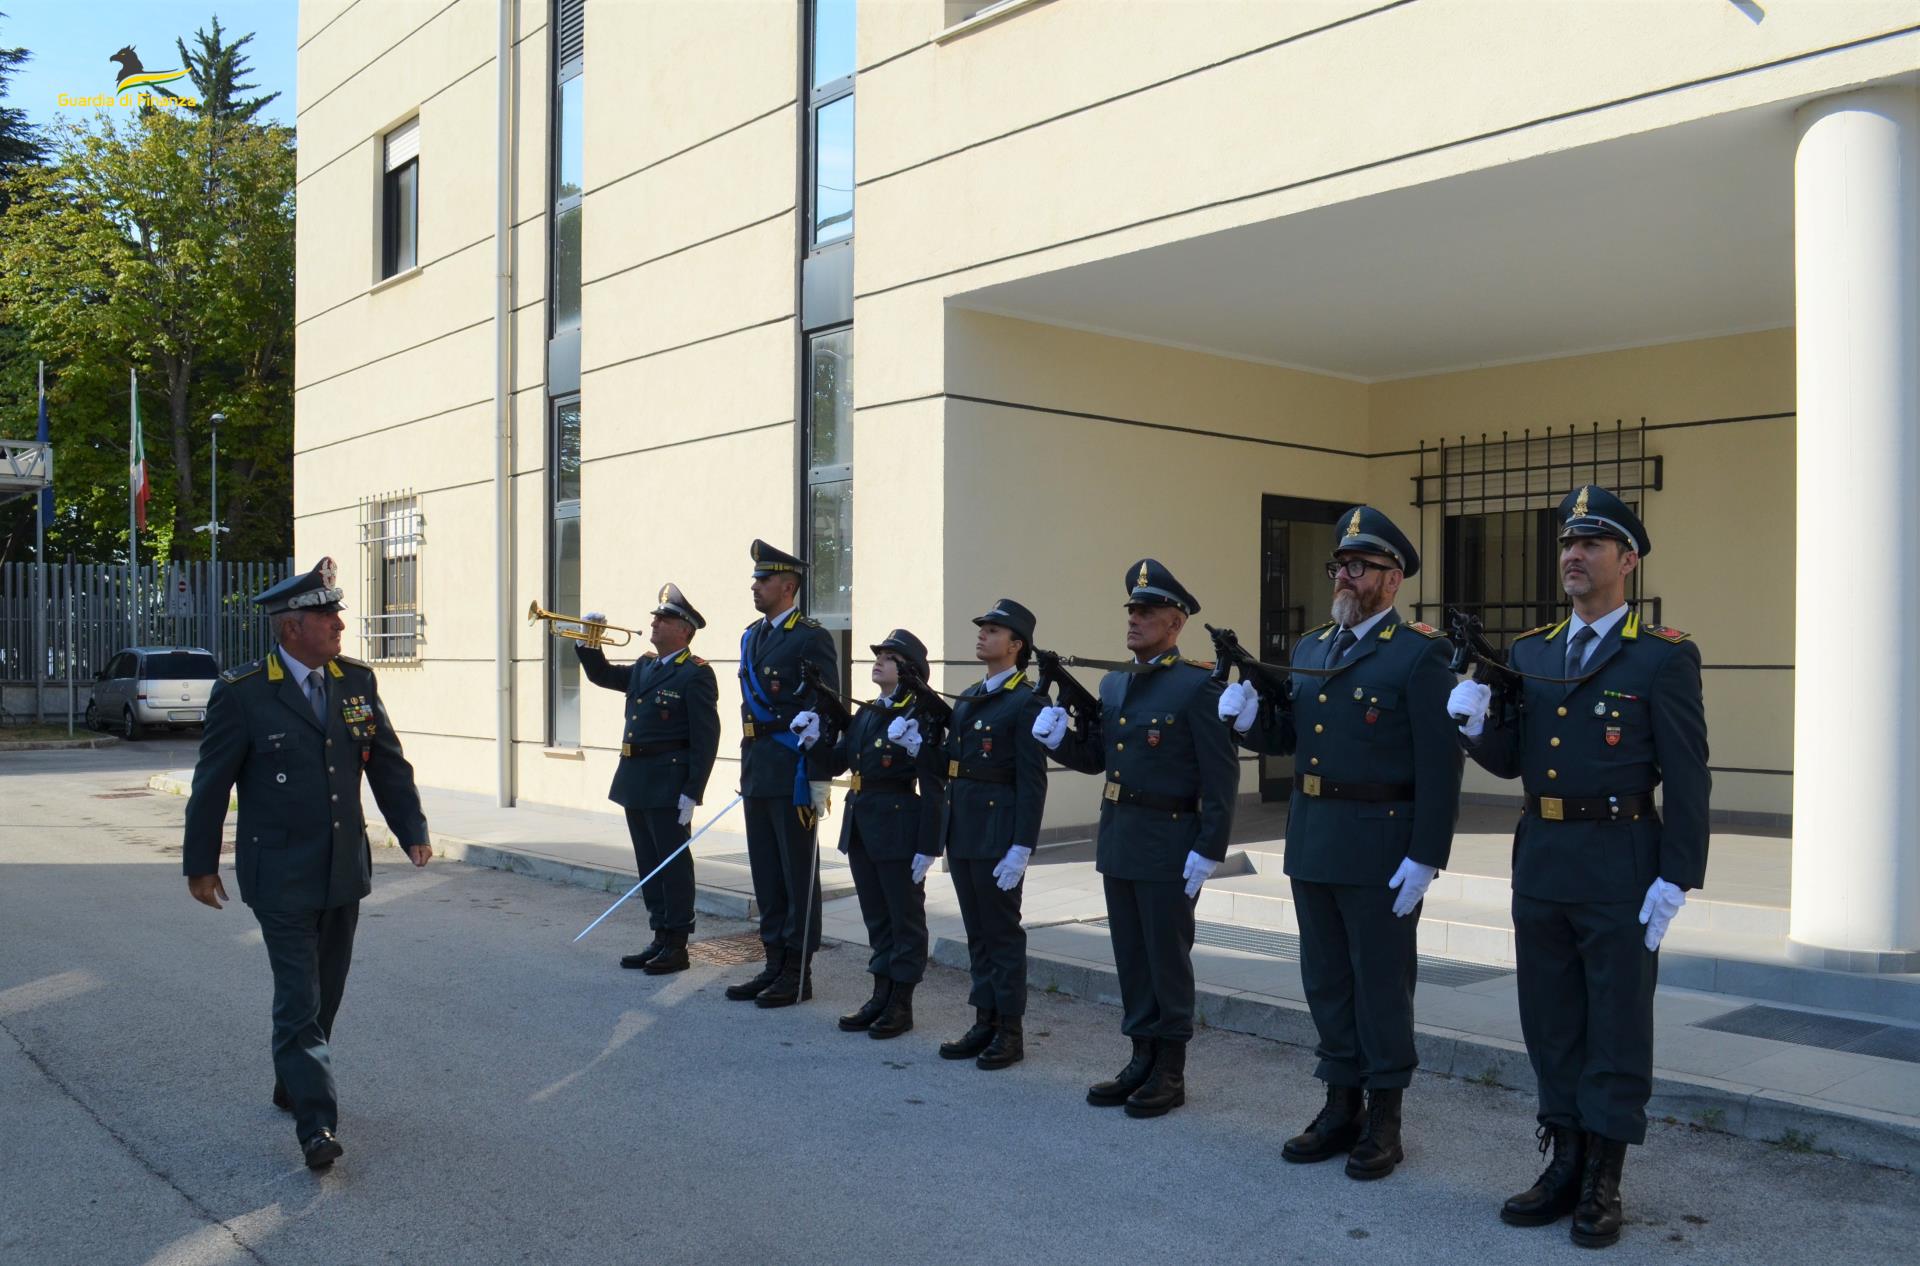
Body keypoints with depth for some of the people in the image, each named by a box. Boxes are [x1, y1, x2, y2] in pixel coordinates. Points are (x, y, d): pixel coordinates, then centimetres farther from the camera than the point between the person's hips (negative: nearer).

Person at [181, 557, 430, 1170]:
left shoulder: (356, 681, 3)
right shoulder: (242, 692, -11)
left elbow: (388, 764, 7)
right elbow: (211, 782, -3)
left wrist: (413, 832, -2)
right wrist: (200, 863, 2)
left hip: (344, 868, 5)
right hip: (281, 876, -5)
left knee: (327, 992, 16)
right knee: (299, 1000, -5)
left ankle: (292, 1085, 36)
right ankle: (316, 1125, 0)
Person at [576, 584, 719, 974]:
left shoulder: (696, 674, -11)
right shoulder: (645, 667, 14)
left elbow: (706, 738, -15)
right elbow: (601, 675, 28)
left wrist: (692, 793, -19)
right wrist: (588, 642, 9)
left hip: (668, 784, -8)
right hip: (636, 781, 8)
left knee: (673, 864, -1)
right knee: (649, 865, 13)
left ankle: (677, 946, 7)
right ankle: (659, 939, 23)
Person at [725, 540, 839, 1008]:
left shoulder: (811, 638, -10)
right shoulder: (751, 637, 15)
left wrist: (819, 780, -17)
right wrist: (746, 769, 18)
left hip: (793, 772, -8)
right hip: (756, 771, 8)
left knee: (798, 875, 0)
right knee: (766, 873, 13)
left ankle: (798, 974, 9)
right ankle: (775, 965, 22)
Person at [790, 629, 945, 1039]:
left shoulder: (922, 717, -12)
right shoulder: (866, 714, 12)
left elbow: (933, 788, -14)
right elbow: (837, 762, 11)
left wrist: (927, 847, -17)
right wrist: (813, 740, -7)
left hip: (898, 828, -8)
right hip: (860, 826, 8)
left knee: (905, 917, 5)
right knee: (876, 917, 15)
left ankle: (901, 1004, 14)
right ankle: (881, 996, 26)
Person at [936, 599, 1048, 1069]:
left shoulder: (1026, 703, -11)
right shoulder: (967, 698, 15)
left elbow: (1032, 781, -15)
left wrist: (1021, 848, -19)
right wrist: (944, 830, 11)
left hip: (998, 832, -8)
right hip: (961, 830, 8)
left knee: (1002, 932, 1)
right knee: (977, 931, 13)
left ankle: (1010, 1031, 10)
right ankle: (985, 1021, 22)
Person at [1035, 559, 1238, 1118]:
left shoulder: (1198, 686, -12)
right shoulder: (1112, 685, 11)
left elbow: (1223, 778, -14)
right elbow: (1096, 757, 15)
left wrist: (1207, 851, -18)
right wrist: (1057, 737, -5)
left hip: (1168, 847, -7)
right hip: (1117, 841, 7)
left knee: (1168, 957, 4)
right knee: (1131, 956, 14)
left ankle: (1170, 1072, 16)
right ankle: (1142, 1060, 27)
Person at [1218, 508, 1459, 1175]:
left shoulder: (1421, 653, -9)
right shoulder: (1310, 647, 12)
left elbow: (1440, 764, -13)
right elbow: (1285, 737, 14)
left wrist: (1425, 857, -17)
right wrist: (1249, 716, -8)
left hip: (1380, 849, -7)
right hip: (1311, 842, 7)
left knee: (1382, 982, 5)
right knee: (1326, 979, 15)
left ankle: (1384, 1120, 19)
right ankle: (1341, 1106, 28)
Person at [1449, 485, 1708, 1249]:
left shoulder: (1664, 657, -6)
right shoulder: (1529, 653, 9)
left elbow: (1686, 778, -9)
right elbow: (1510, 761, 9)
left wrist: (1675, 881, -14)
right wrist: (1476, 724, -13)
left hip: (1620, 865, -5)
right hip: (1540, 861, 5)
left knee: (1617, 1027, 6)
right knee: (1550, 1021, 13)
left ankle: (1603, 1185, 18)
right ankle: (1565, 1166, 26)